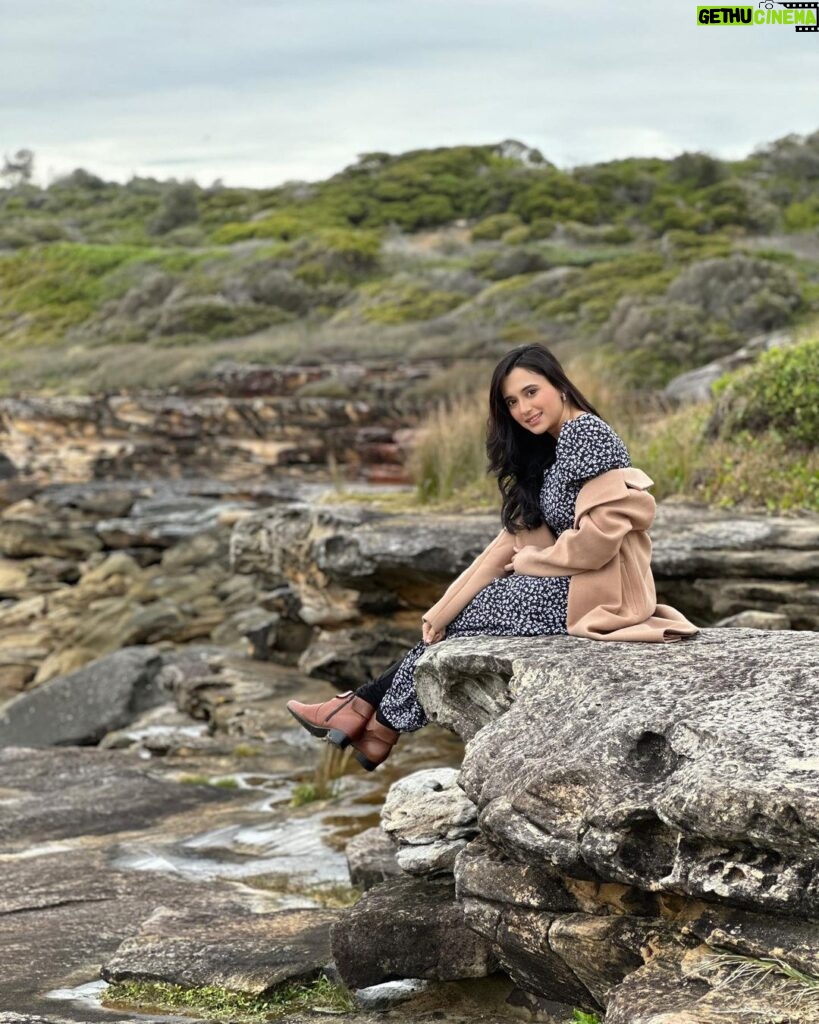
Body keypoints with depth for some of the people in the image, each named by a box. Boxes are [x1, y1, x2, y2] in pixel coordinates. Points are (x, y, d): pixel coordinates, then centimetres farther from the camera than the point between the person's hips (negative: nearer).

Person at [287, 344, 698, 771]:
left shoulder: (584, 431, -12)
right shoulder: (552, 450, 18)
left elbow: (601, 531, -22)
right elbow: (514, 543, 12)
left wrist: (532, 560, -4)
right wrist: (443, 610, 5)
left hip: (597, 591, -9)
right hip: (575, 584, 9)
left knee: (469, 614, -1)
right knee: (461, 611, 6)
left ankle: (383, 721, 15)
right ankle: (366, 709, 7)